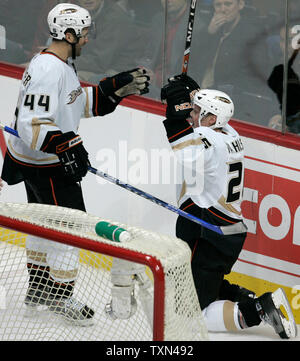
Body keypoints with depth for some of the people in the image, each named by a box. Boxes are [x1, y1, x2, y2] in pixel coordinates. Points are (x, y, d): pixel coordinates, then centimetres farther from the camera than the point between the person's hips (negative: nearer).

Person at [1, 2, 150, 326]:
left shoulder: (63, 65, 8)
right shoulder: (48, 70, -26)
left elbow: (86, 103, 17)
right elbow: (31, 124, -32)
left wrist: (119, 87, 8)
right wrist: (65, 148, -39)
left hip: (33, 160, 11)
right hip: (44, 165, -11)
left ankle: (38, 290, 36)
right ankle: (61, 296, 8)